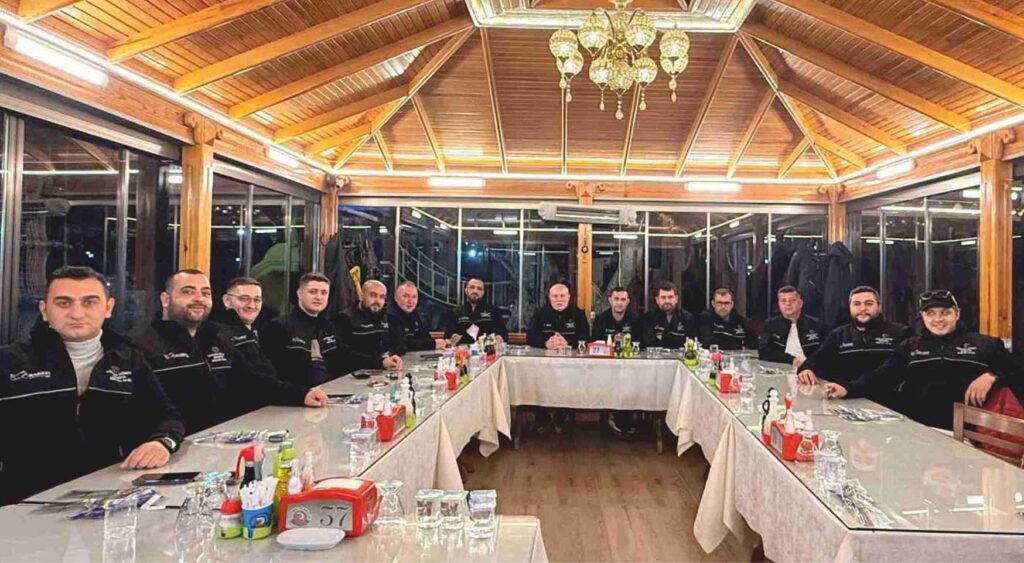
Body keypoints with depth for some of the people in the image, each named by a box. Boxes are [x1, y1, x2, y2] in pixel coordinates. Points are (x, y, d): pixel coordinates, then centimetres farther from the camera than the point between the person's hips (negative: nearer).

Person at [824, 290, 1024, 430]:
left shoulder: (985, 345, 16)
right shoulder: (910, 346, 20)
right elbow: (881, 376, 8)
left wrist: (992, 376, -11)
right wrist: (848, 389, -10)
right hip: (914, 428, 1)